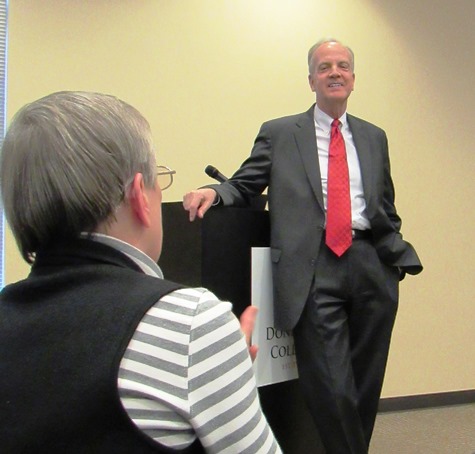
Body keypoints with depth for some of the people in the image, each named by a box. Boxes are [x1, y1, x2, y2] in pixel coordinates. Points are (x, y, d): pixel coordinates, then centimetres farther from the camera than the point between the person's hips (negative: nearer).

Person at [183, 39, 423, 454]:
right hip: (316, 270, -4)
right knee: (331, 389, -6)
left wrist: (398, 255, 7)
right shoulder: (279, 133, 8)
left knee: (367, 384, 13)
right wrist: (214, 192, -15)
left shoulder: (374, 137, 18)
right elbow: (245, 186, 6)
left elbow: (387, 209, 21)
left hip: (371, 265, 4)